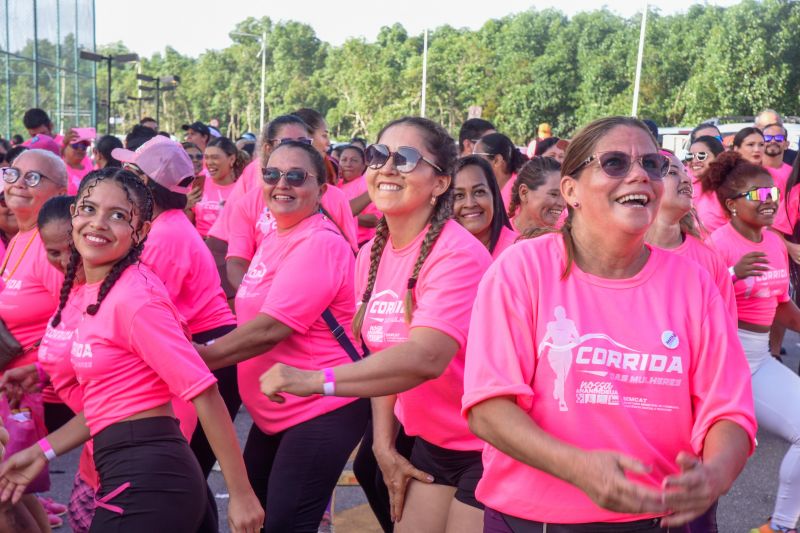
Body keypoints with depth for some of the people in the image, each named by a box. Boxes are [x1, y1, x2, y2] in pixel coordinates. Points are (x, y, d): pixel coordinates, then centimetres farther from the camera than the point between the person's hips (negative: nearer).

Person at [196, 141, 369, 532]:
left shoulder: (320, 244, -21)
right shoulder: (276, 238, 10)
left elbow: (270, 329, -27)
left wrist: (194, 357, -19)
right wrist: (207, 352, 10)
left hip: (321, 411, -10)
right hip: (274, 412, 10)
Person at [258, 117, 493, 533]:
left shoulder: (458, 254, -23)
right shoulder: (371, 255, 2)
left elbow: (425, 357, -37)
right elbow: (384, 356, 7)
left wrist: (315, 381, -43)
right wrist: (383, 442, -1)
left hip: (487, 447, -7)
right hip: (431, 443, 7)